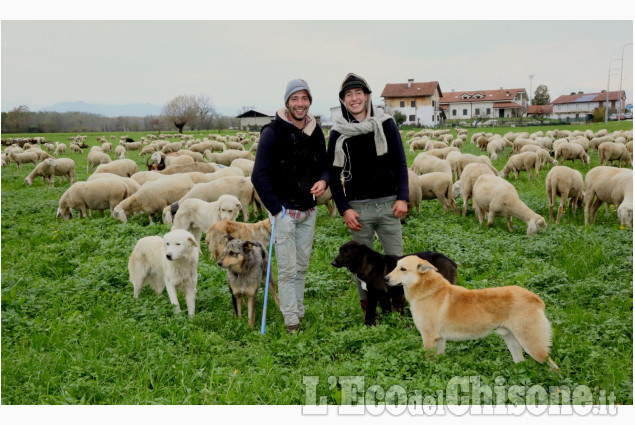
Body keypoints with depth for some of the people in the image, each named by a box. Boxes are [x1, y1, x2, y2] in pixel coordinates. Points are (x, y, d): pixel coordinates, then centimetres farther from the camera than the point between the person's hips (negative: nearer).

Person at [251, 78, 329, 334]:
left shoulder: (315, 132, 7)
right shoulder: (273, 132, -11)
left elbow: (324, 165, 16)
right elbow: (259, 176, -13)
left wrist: (323, 181, -8)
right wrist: (276, 209, -15)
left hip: (309, 211, 6)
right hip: (284, 212, -5)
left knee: (302, 267, 13)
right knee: (288, 270, -3)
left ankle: (299, 312, 25)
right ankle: (291, 322, 5)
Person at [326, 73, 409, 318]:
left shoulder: (386, 124, 3)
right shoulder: (338, 133, 1)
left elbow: (400, 163, 4)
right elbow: (333, 174, 3)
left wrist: (402, 197, -6)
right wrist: (344, 209, -6)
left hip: (388, 203, 1)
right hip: (358, 207, 0)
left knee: (396, 257, 4)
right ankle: (367, 307, 18)